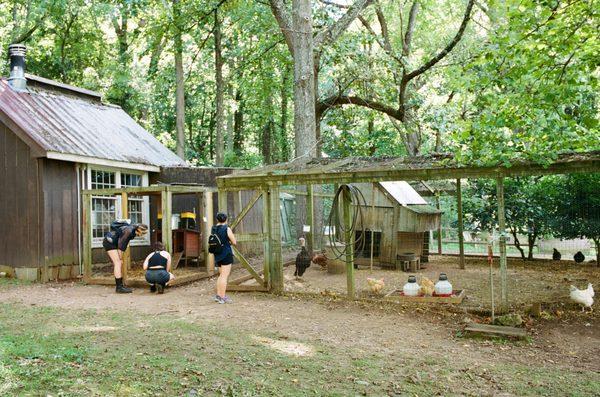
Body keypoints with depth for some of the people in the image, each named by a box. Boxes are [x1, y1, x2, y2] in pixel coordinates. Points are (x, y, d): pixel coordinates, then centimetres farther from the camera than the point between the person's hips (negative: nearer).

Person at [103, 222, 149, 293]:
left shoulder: (133, 232, 2)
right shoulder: (129, 231, -25)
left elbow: (124, 244, 8)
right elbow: (120, 243, -20)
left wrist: (120, 257, 5)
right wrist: (120, 258, -12)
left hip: (110, 242, 9)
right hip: (109, 241, -9)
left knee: (118, 264, 8)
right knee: (118, 263, -13)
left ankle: (120, 286, 10)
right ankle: (119, 288, -13)